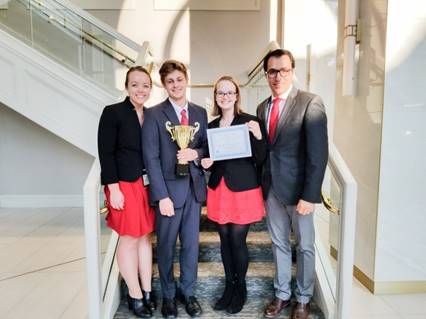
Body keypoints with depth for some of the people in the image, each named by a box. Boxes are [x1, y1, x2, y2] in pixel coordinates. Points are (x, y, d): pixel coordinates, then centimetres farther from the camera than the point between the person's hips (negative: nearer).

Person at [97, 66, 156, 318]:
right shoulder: (113, 112, -8)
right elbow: (106, 153, -11)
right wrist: (113, 189, -15)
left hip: (147, 183, 5)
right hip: (124, 184, -5)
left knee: (145, 236, 13)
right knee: (130, 239, 5)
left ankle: (147, 291, 28)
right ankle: (135, 295, 23)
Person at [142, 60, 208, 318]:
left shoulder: (200, 112, 8)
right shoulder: (154, 114, -5)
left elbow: (207, 147, 12)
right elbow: (151, 158, -10)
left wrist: (196, 154, -12)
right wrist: (162, 196, -14)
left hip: (194, 187, 4)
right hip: (169, 189, -3)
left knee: (191, 243, 13)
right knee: (166, 246, 10)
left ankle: (188, 292, 32)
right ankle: (168, 295, 31)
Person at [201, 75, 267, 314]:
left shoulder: (249, 122, -5)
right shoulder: (212, 126, 9)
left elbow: (260, 160, -8)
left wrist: (258, 137, -25)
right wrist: (206, 163, -4)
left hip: (243, 190, -4)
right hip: (219, 189, 4)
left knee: (237, 240, 1)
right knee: (225, 239, 12)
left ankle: (240, 288, 25)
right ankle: (229, 287, 31)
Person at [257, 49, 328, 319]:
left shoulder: (310, 103, -11)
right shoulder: (263, 107, 8)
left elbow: (318, 153, -16)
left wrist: (309, 195, -18)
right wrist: (261, 185, 1)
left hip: (297, 189, -5)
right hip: (271, 188, 5)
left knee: (304, 246, 12)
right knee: (279, 243, 17)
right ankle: (282, 294, 34)